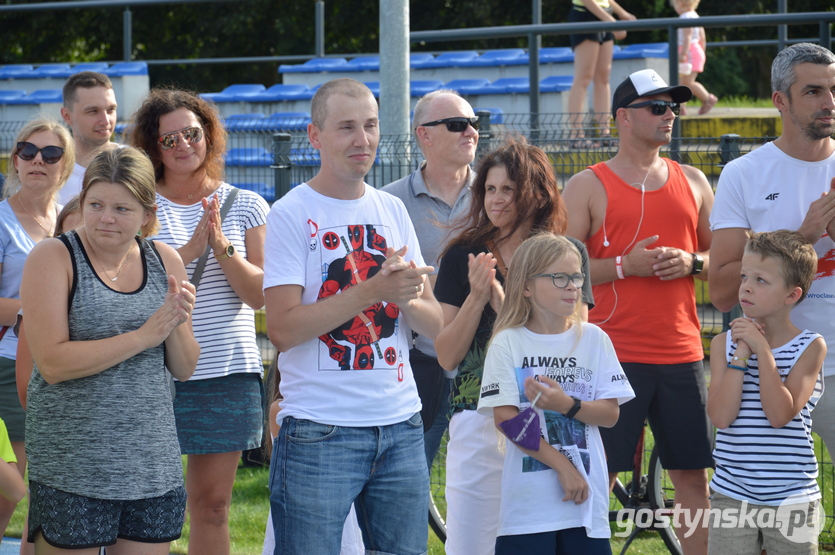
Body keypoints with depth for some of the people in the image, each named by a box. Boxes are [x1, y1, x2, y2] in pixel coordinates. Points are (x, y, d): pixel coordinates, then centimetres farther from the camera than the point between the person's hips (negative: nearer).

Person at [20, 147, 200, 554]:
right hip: (71, 464, -4)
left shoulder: (164, 260, 7)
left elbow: (183, 370, 10)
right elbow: (52, 362, -16)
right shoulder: (53, 258, -6)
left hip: (152, 458, 4)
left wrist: (177, 326, -11)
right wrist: (143, 336, -18)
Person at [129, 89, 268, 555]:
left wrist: (222, 245, -13)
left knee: (213, 503, 5)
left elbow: (259, 296, 1)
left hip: (229, 370, 2)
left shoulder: (245, 207, 7)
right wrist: (192, 248, -17)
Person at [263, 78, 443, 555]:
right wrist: (372, 291, -19)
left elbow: (433, 324, 10)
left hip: (402, 426, 5)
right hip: (320, 434, -5)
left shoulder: (392, 211, 11)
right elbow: (283, 328, -14)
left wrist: (407, 298, -12)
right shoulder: (290, 215, -5)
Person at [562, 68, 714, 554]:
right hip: (615, 356, -4)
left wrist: (692, 262, -3)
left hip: (682, 353, 4)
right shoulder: (588, 186, 2)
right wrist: (624, 266, -14)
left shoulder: (693, 182, 14)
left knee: (694, 474, 5)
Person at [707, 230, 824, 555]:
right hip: (731, 497, 2)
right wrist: (741, 354, -13)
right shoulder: (725, 343, 2)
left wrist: (762, 350, -16)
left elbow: (781, 415, -17)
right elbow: (720, 416, -10)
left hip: (791, 501, -2)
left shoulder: (810, 347, -4)